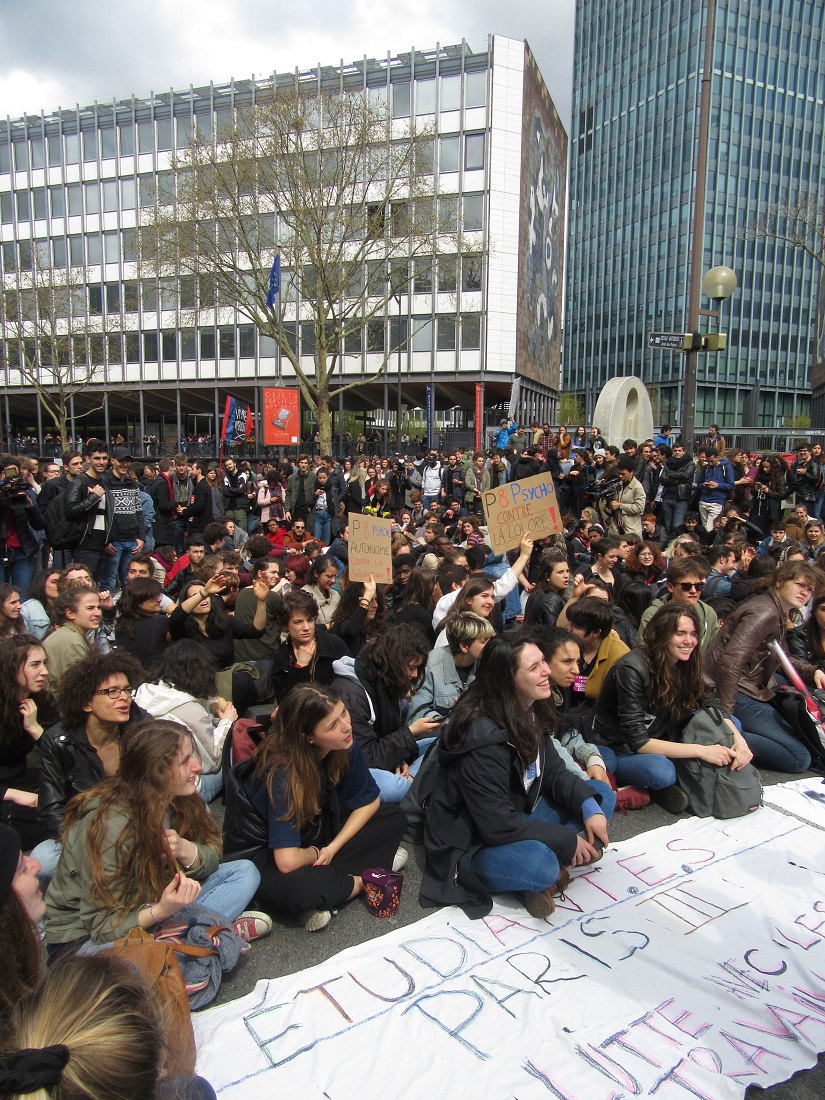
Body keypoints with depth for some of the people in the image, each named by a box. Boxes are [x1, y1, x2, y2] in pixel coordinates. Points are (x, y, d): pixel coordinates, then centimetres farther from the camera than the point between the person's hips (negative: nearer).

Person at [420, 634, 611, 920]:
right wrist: (568, 840, -20)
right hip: (469, 845, -8)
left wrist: (590, 808, -15)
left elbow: (554, 771, 3)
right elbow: (498, 826, -28)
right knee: (539, 864, -37)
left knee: (599, 797, 1)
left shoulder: (528, 713, -4)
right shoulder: (483, 739, -30)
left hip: (516, 817, 9)